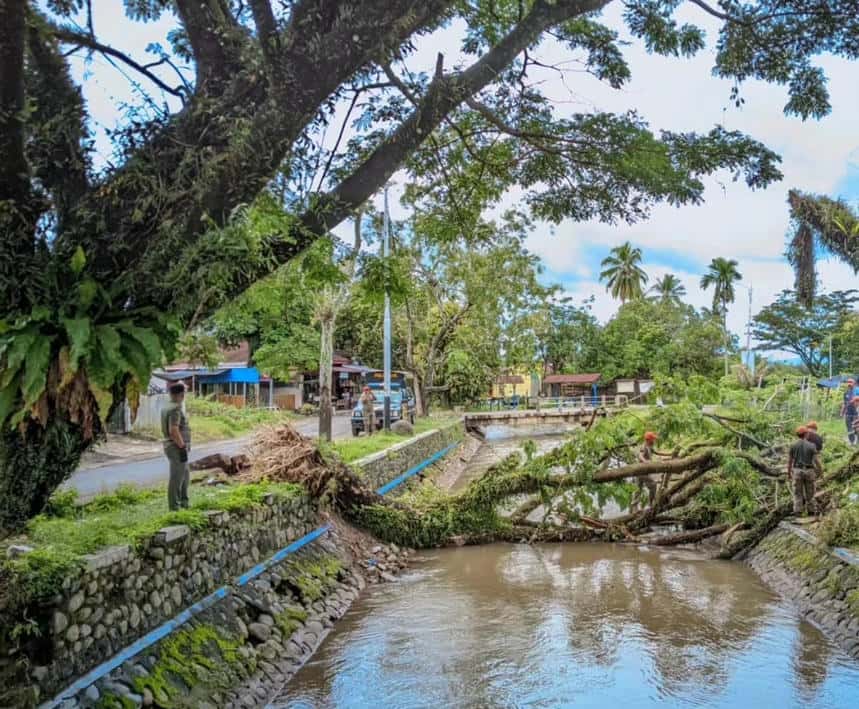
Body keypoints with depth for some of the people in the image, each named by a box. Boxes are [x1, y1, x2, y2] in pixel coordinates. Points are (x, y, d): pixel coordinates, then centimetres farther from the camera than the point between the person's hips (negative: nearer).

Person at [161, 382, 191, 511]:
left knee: (185, 475, 20)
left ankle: (184, 503, 29)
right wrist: (182, 447, -22)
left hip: (174, 447, 10)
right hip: (177, 448, -10)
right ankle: (174, 507, 2)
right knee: (177, 478, -4)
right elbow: (173, 431, -26)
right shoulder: (175, 409, -19)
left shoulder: (166, 408, 12)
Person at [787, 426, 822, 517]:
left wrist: (788, 473, 12)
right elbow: (816, 460, -7)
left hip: (797, 471, 0)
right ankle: (811, 511, 19)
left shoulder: (793, 446, 0)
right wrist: (821, 470, 6)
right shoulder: (811, 446, -3)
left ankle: (798, 512, 1)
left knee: (797, 493, 5)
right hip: (809, 471, 0)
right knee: (809, 493, 12)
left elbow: (789, 461, 3)